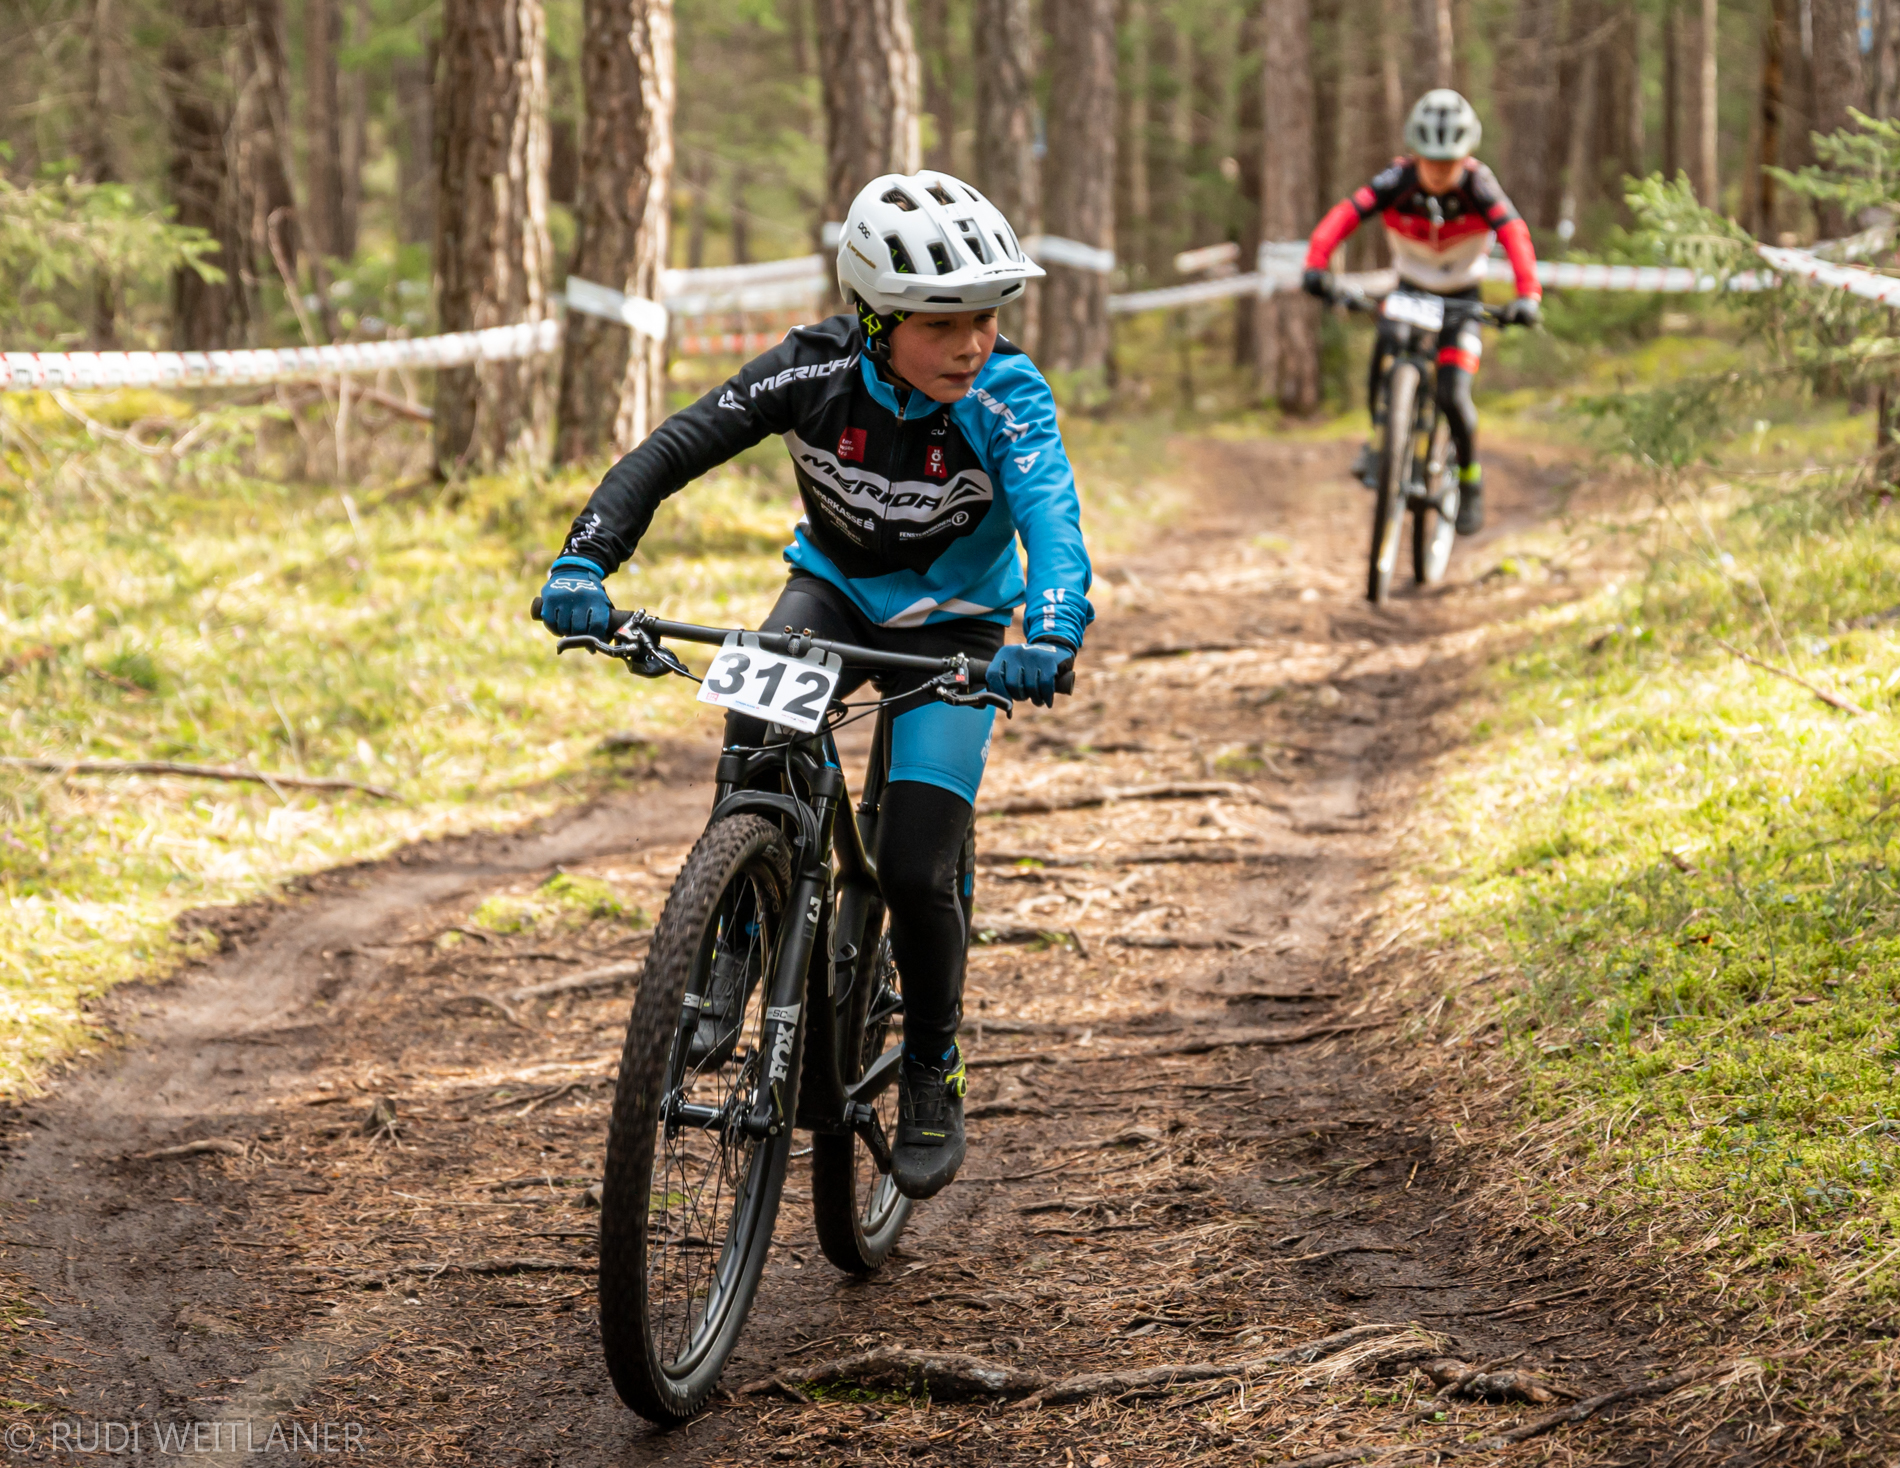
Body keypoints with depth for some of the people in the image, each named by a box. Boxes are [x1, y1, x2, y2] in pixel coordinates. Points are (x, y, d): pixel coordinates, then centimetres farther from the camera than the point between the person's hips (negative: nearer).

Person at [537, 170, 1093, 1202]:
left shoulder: (1006, 398, -28)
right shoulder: (818, 370, -23)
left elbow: (1052, 521, -43)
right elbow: (671, 451, -25)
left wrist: (1049, 635, -64)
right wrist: (585, 559, -41)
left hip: (953, 624, -2)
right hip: (835, 587, 2)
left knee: (914, 869, -14)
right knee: (760, 720, -32)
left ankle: (931, 1078, 11)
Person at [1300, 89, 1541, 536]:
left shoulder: (1477, 184, -25)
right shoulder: (1398, 180, -22)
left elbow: (1513, 233, -38)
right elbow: (1345, 214, -35)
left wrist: (1527, 294, -54)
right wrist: (1316, 263, -53)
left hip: (1460, 300, -1)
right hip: (1409, 290, 1)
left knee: (1452, 395, -17)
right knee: (1384, 356, -27)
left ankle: (1470, 481, 9)